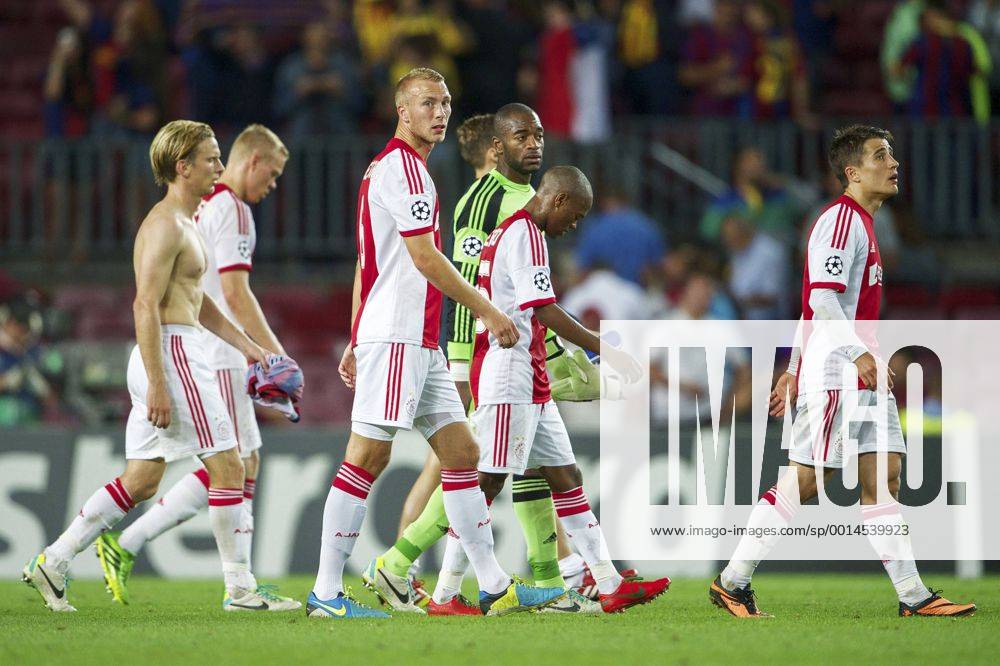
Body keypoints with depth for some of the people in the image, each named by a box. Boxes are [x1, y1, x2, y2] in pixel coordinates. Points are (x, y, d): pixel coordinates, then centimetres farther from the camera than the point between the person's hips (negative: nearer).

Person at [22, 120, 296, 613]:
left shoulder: (183, 222, 20)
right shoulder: (166, 225, -13)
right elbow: (146, 304, -20)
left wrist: (246, 346, 23)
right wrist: (157, 384, -24)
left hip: (169, 358, 10)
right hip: (171, 355, -10)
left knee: (140, 481, 10)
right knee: (228, 467, -6)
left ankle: (51, 563, 10)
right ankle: (240, 589, -2)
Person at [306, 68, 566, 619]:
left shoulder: (385, 167, 21)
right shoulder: (402, 166, -11)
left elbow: (364, 264, 23)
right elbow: (425, 258, -16)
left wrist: (356, 342, 23)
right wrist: (487, 311, -11)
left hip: (420, 342, 10)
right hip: (396, 337, -10)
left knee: (461, 454, 8)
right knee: (367, 459, -9)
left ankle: (495, 587, 8)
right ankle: (326, 592, -7)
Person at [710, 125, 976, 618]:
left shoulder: (859, 223, 20)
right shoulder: (841, 220, -11)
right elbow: (822, 298, -21)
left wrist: (793, 371, 24)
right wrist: (859, 353, -30)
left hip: (862, 378, 10)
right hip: (833, 374, -10)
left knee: (883, 476, 5)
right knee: (804, 480, -8)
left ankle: (913, 595, 3)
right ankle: (732, 582, -1)